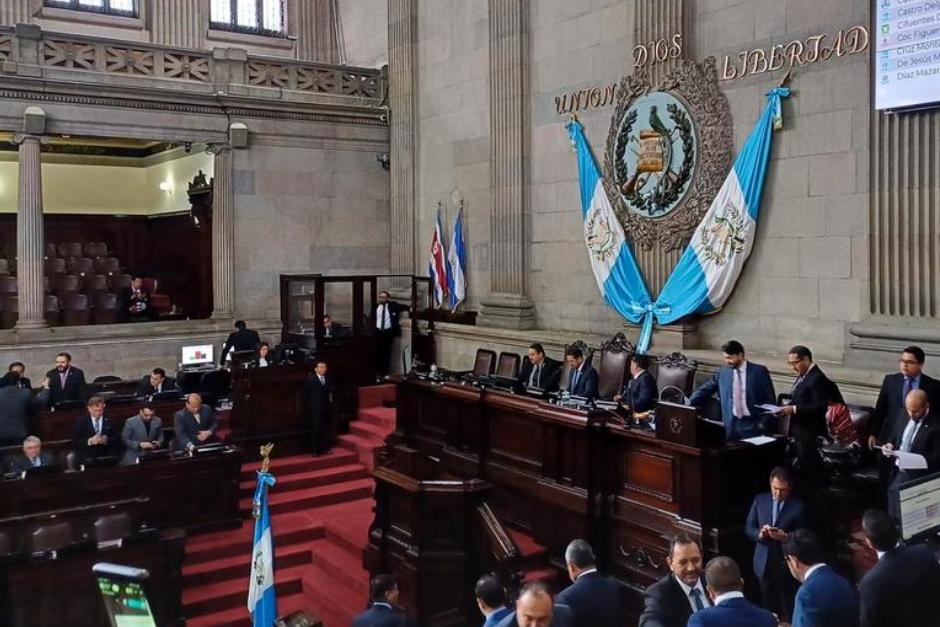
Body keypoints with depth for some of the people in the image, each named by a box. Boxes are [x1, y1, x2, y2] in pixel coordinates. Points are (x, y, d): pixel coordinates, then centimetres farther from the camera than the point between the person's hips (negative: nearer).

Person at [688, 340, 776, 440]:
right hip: (731, 424, 3)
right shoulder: (722, 372, 6)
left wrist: (765, 422, -8)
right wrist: (688, 406, -2)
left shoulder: (759, 371, -2)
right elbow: (705, 390, 9)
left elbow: (770, 399, 1)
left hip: (752, 424, -3)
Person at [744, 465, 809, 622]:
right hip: (764, 563, 3)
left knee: (788, 611, 4)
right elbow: (748, 528, 5)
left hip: (786, 565, -3)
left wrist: (786, 537, -24)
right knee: (768, 608, 13)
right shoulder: (760, 500, 3)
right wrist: (759, 534, -16)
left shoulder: (799, 506, -8)